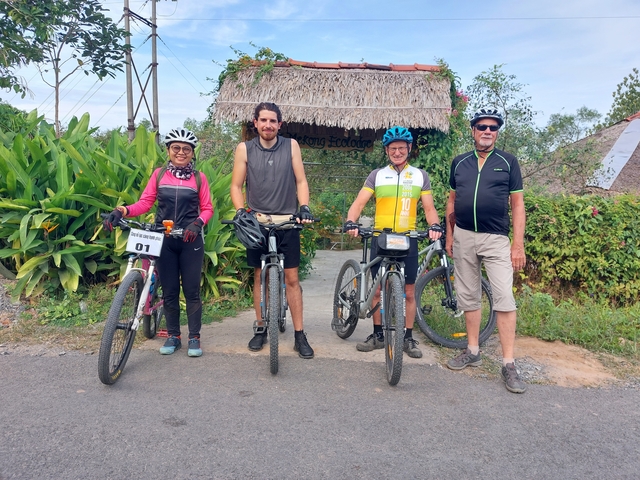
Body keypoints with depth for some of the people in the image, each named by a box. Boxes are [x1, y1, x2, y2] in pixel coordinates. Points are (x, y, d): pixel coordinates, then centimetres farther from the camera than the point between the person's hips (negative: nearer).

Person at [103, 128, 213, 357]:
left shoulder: (198, 177, 2)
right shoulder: (159, 174, 5)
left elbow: (207, 209, 1)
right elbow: (145, 202, 0)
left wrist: (197, 223, -18)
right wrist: (122, 211, -16)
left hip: (190, 241, -1)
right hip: (164, 240, 2)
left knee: (191, 290, 3)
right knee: (169, 291, 8)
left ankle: (194, 337, 14)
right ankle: (173, 336, 21)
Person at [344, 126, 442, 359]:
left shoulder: (420, 176, 8)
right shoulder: (377, 175, 5)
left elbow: (429, 208, 4)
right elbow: (359, 202, -4)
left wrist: (434, 225, -17)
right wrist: (351, 222, -24)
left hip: (408, 240, 0)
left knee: (409, 291, 5)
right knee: (378, 289, 7)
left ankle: (408, 337, 18)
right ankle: (378, 335, 21)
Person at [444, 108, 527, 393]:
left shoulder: (508, 162, 3)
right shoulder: (459, 162, 10)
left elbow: (517, 204, 0)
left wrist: (518, 244, -7)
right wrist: (449, 236, 9)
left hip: (496, 239, -3)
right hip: (463, 238, 3)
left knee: (504, 299, -7)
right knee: (468, 297, 10)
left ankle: (508, 364, -1)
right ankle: (473, 351, 23)